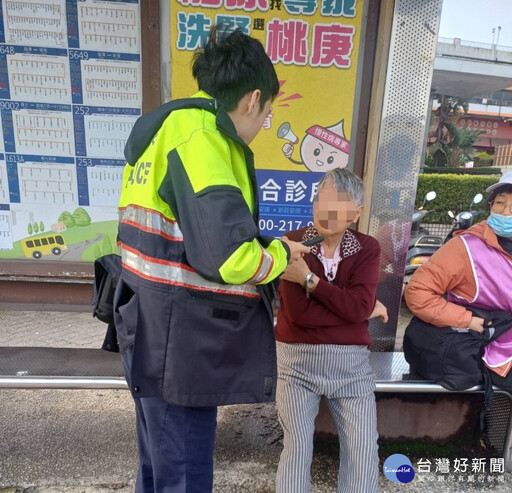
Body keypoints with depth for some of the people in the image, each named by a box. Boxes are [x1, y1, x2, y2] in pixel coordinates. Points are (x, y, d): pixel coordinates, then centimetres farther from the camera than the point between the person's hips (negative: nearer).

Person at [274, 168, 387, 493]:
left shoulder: (367, 249, 1)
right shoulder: (293, 243, -8)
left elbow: (359, 306, -14)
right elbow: (298, 312, -18)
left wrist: (310, 279, -20)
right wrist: (367, 310, -11)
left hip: (352, 363, 3)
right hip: (298, 361, -2)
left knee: (364, 451, 3)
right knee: (298, 448, -1)